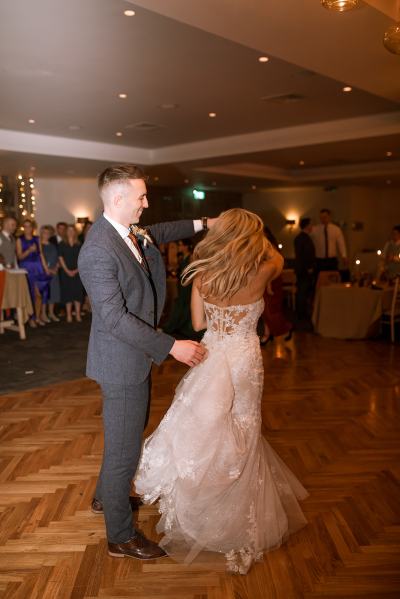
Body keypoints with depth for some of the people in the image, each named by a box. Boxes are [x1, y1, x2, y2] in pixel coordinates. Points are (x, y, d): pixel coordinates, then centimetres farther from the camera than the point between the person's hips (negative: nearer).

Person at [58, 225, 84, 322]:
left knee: (78, 292, -1)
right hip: (65, 272, -1)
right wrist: (67, 270, -10)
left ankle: (78, 314, 4)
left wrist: (76, 270, -8)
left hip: (77, 272, 1)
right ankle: (69, 315, 4)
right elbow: (61, 258, -1)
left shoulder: (79, 245, 8)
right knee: (67, 292, -1)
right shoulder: (62, 244, 4)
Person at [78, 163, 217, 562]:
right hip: (122, 363, -10)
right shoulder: (98, 250, -26)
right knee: (123, 450, 5)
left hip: (135, 356, 10)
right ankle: (121, 537, 25)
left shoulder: (129, 232, 2)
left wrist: (202, 225, 20)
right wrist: (171, 346, -25)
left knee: (128, 437, 27)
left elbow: (157, 233, 26)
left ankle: (105, 497, 50)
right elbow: (115, 319, -28)